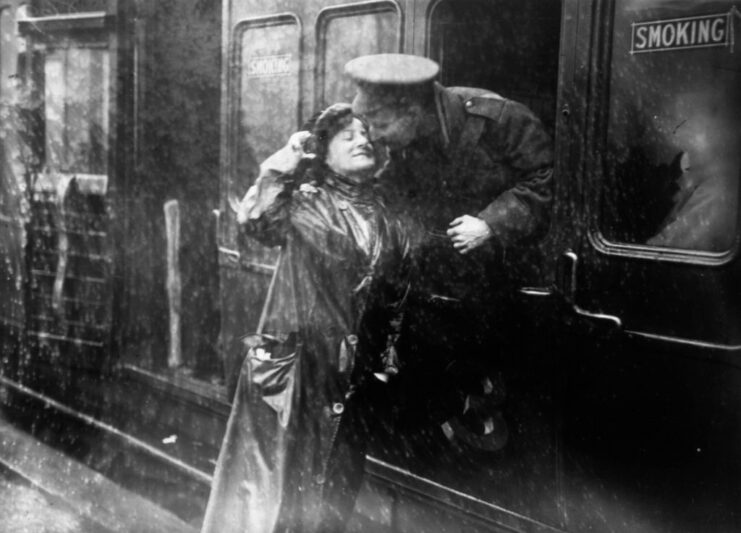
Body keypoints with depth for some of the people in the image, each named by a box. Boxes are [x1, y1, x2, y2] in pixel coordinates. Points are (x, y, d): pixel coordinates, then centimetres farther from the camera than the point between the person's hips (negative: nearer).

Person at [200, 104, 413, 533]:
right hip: (295, 360, -4)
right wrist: (284, 164, -15)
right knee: (274, 472, 1)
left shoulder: (388, 218, 10)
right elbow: (255, 221, -20)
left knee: (332, 490, 12)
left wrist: (385, 359, 15)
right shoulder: (306, 200, -2)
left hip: (354, 371, 4)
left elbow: (396, 295, 15)